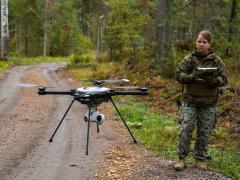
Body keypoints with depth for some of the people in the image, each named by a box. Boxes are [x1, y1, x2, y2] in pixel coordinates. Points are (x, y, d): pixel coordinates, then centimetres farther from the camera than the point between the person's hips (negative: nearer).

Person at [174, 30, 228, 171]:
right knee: (186, 130, -5)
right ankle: (182, 158, 6)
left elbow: (224, 80, 0)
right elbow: (179, 75, -3)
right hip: (190, 100, -1)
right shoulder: (189, 59, 3)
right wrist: (193, 77, -21)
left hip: (209, 102, 1)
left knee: (204, 133, 7)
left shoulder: (216, 60, 3)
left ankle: (200, 160, 19)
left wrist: (212, 80, -21)